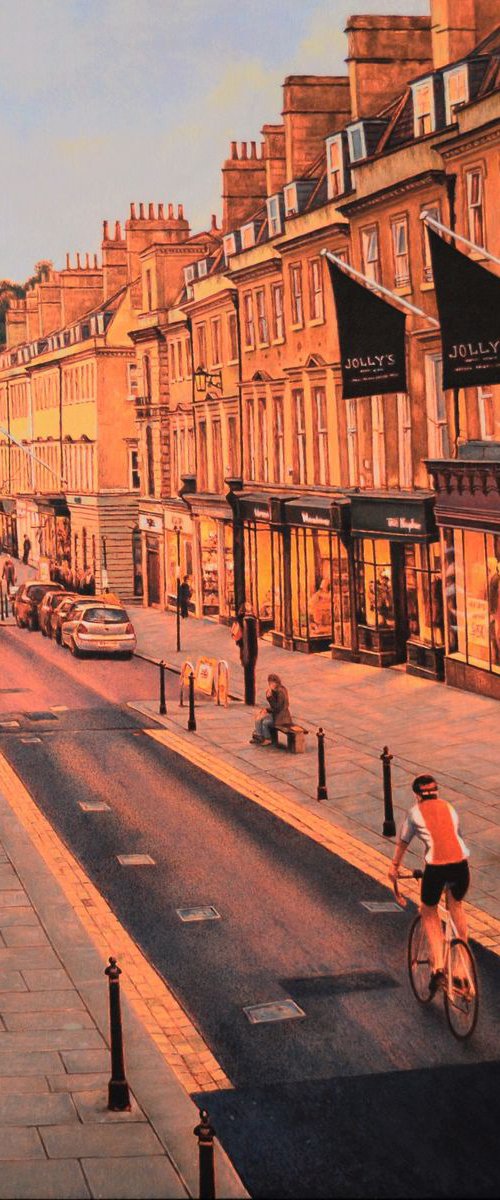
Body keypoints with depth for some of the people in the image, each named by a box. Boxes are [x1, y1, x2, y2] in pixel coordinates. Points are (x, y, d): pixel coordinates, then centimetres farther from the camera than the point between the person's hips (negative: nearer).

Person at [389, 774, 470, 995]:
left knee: (429, 913, 18)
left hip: (435, 867, -3)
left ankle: (437, 967, 5)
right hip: (460, 863, 3)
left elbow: (402, 843, 24)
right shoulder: (449, 808, 21)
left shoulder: (415, 812, 13)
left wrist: (395, 867, 40)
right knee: (456, 904, 32)